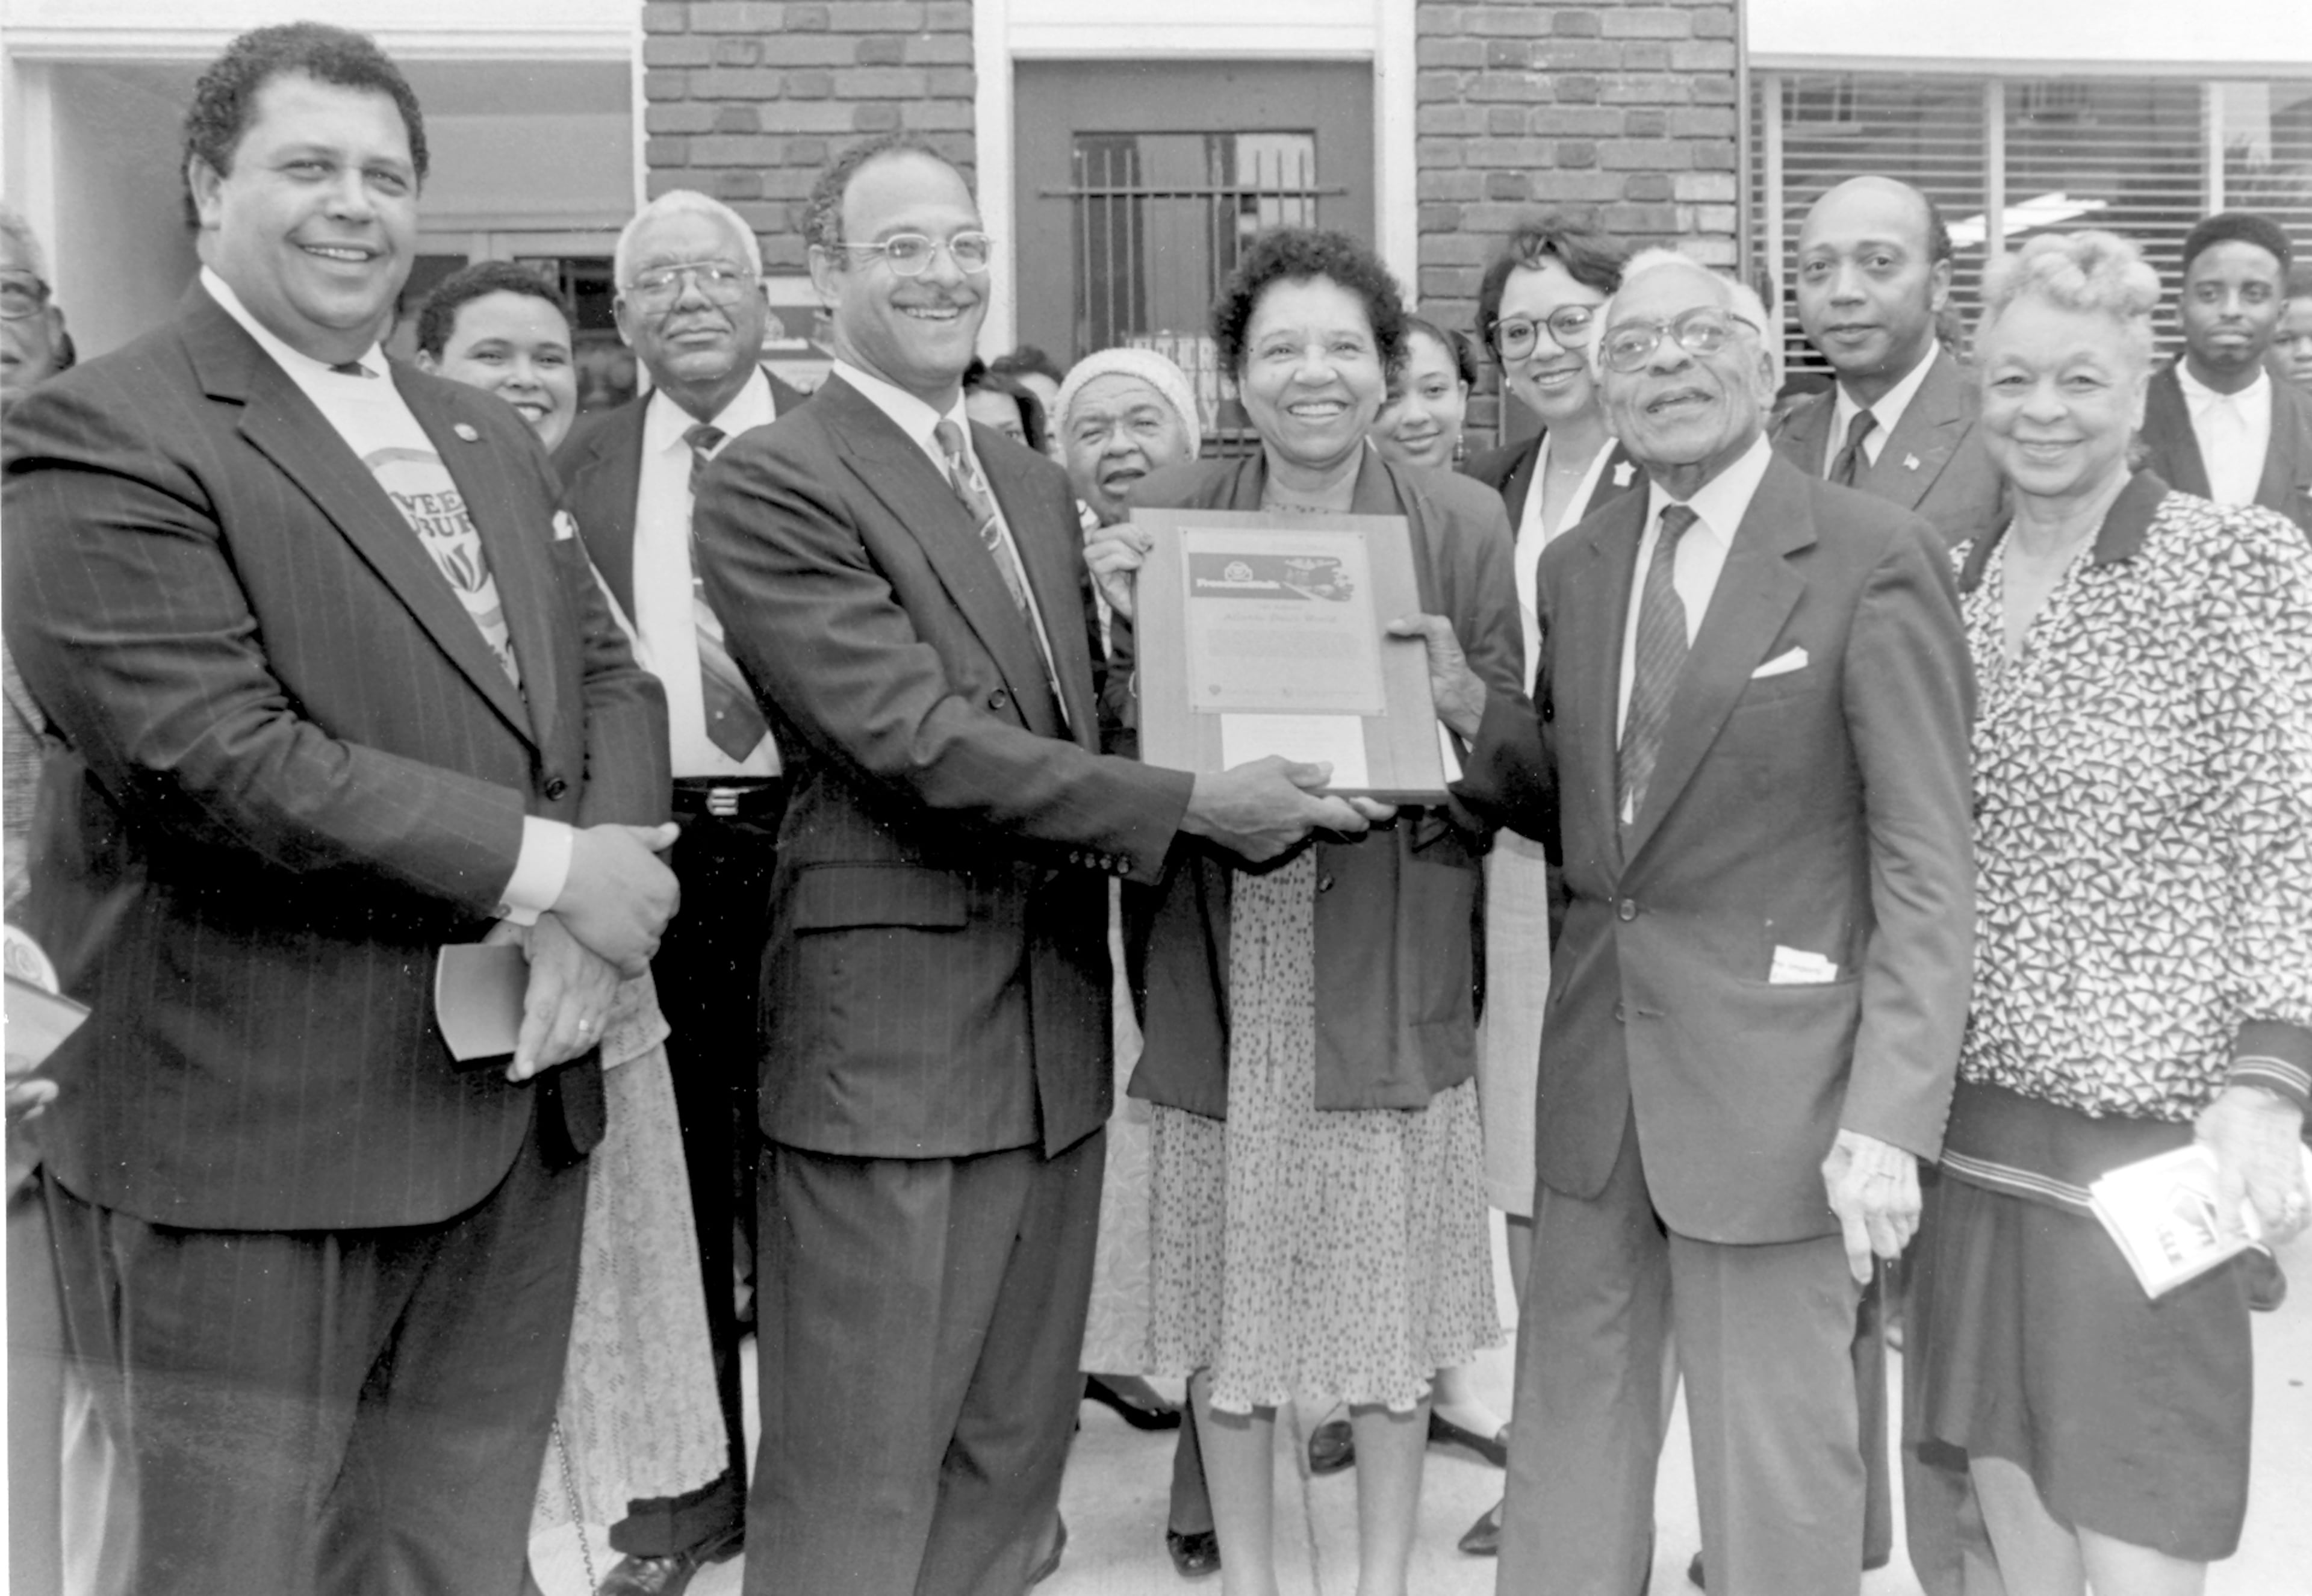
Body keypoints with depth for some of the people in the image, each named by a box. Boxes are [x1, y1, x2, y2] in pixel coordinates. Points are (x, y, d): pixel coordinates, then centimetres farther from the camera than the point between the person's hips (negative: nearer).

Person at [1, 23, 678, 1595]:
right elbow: (208, 757, -20)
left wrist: (598, 908, -9)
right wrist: (542, 868, -18)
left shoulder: (491, 439, 15)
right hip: (255, 1139, -6)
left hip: (516, 1106, 7)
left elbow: (607, 674, 11)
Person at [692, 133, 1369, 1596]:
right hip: (889, 1035, -7)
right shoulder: (773, 484, -9)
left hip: (1058, 1024, 7)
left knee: (1013, 1456, 17)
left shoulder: (1037, 485, 16)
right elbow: (909, 736, -18)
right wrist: (1188, 807, -18)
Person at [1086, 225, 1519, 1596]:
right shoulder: (1167, 516, 2)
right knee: (1222, 1292, 11)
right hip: (1218, 962, 1)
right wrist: (1123, 617, -13)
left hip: (1389, 966, -1)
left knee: (1390, 1287, 8)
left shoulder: (1463, 522, 0)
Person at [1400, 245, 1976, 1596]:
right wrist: (1468, 711, -2)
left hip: (1772, 1077, -5)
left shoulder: (1874, 558, -9)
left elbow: (1924, 863, -11)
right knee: (1570, 1430, 17)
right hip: (1597, 1066, 6)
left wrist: (1890, 1115, -17)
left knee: (1778, 1462, 9)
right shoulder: (1578, 566, 10)